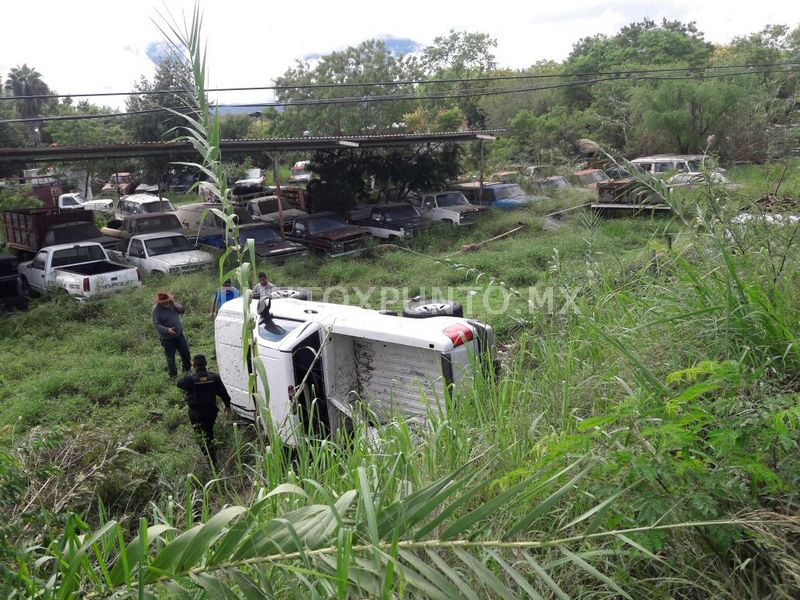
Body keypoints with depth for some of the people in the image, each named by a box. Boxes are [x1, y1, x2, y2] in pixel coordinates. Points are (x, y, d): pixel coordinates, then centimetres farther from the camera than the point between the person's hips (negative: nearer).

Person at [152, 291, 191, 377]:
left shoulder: (172, 304, -1)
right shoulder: (156, 310, -17)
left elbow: (182, 310, -2)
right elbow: (157, 325, -20)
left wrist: (174, 304, -17)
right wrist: (167, 330, -35)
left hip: (179, 334, 5)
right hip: (167, 338, -5)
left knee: (185, 352, 11)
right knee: (170, 357, 7)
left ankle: (186, 369, 32)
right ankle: (173, 375, 23)